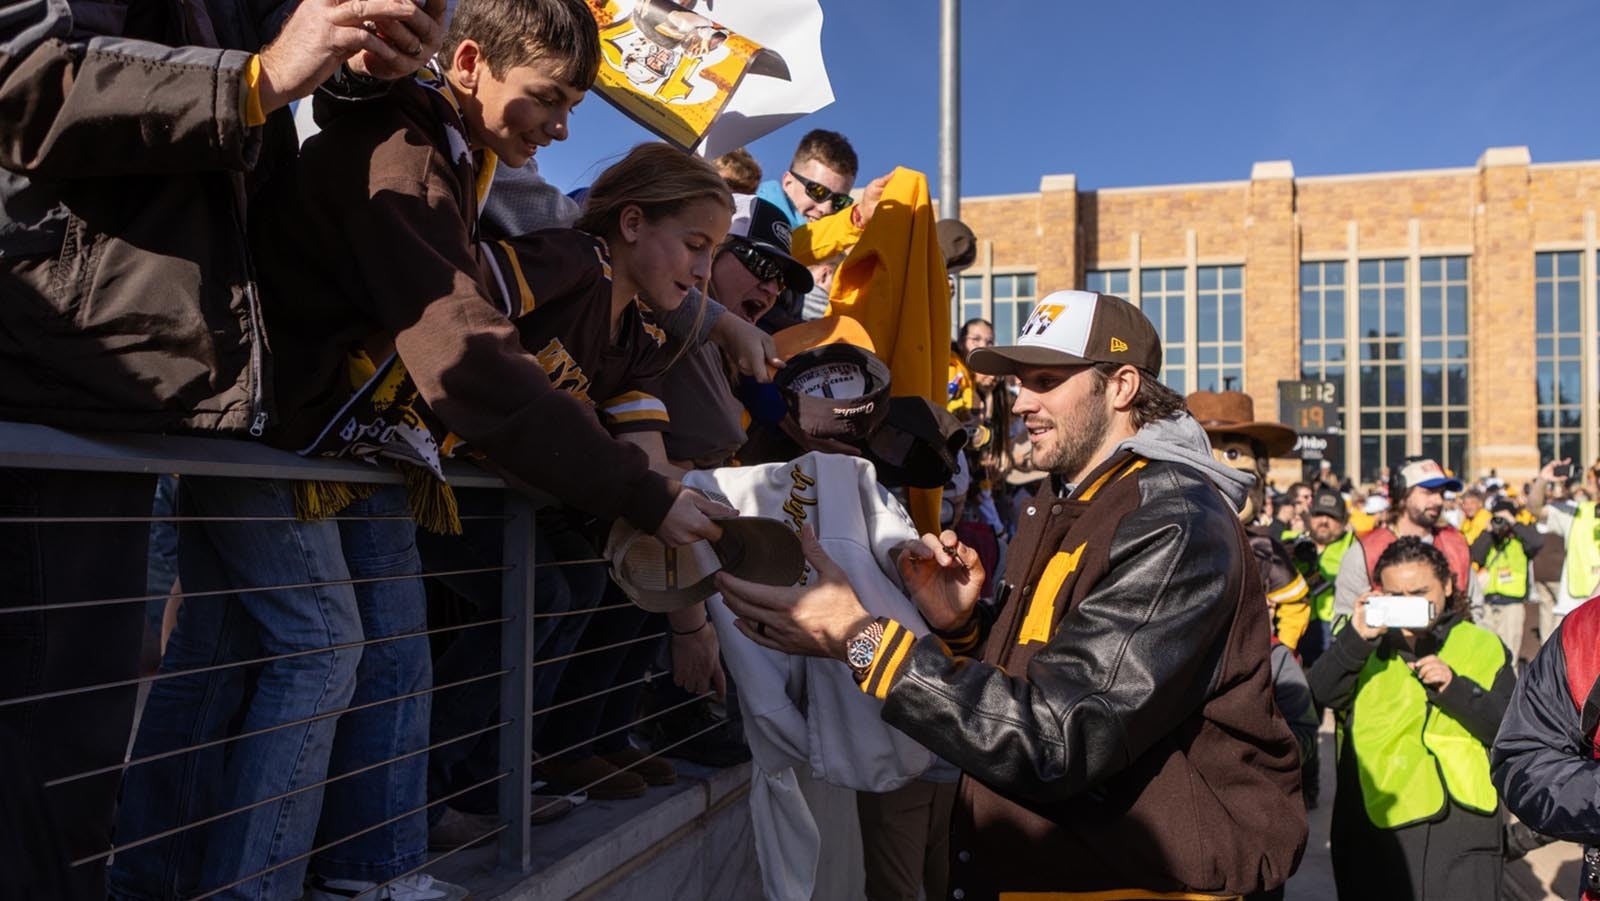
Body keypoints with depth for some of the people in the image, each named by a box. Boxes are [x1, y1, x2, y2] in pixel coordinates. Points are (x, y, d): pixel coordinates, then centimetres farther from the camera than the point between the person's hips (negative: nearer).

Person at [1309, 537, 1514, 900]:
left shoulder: (1483, 647, 8)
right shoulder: (1361, 645, 7)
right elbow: (1322, 693, -12)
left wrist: (1454, 686, -16)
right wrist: (1357, 637, -25)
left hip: (1462, 827, 0)